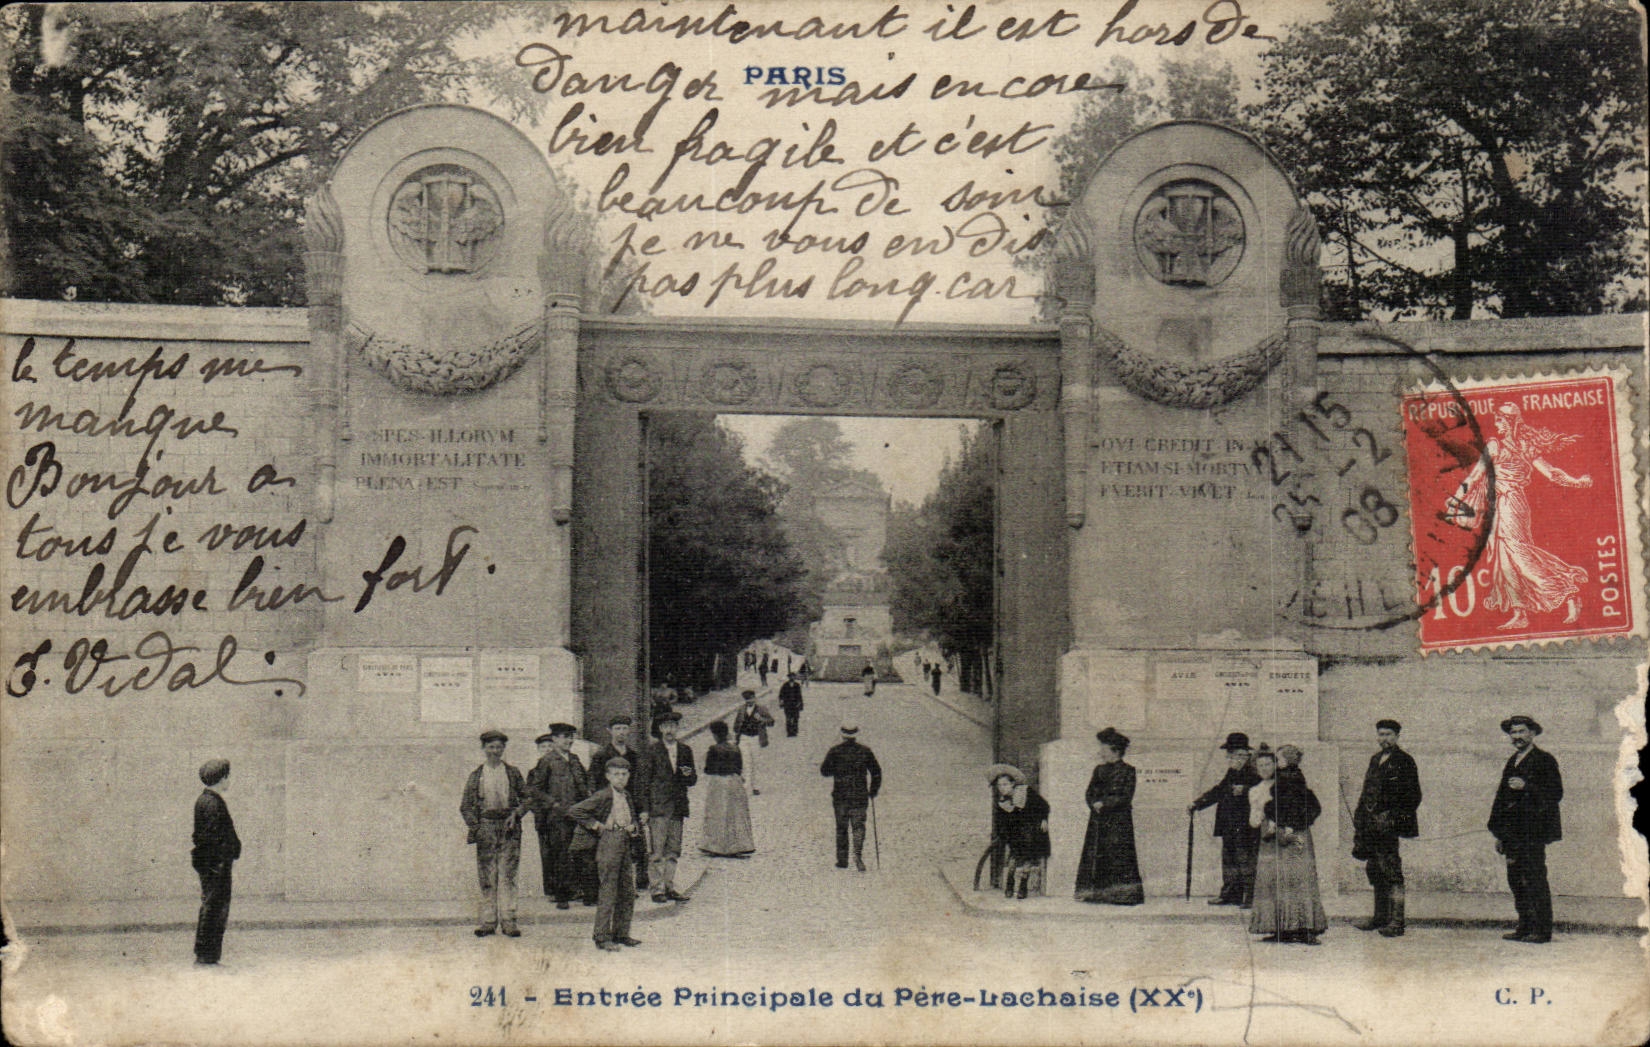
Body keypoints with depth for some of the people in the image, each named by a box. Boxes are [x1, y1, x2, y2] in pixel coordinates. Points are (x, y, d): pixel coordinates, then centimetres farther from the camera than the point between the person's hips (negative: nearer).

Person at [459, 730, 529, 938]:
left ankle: (508, 920, -1)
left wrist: (516, 813, -6)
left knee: (507, 875, -4)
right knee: (486, 877, 0)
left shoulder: (513, 773, 9)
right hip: (485, 828, 0)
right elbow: (465, 805, 8)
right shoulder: (476, 775, 8)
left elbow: (526, 798, 11)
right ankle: (488, 920, 6)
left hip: (509, 828, 0)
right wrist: (476, 827, -4)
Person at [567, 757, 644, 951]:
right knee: (609, 892, -7)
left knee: (628, 891, 9)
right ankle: (602, 937, -1)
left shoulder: (626, 795, 15)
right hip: (608, 843, -8)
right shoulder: (602, 796, -9)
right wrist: (596, 825, -13)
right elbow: (574, 811, -15)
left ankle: (621, 933, 19)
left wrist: (634, 827, 8)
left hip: (626, 844, 8)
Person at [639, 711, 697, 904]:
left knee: (674, 850, 7)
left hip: (678, 807, 4)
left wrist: (689, 774, -6)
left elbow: (692, 781, 18)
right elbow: (643, 780, -1)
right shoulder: (651, 749, 0)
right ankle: (657, 889, -1)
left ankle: (669, 887, 14)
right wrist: (644, 808, -7)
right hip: (657, 806, -4)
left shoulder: (685, 750, 13)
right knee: (657, 851, -6)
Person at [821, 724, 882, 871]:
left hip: (840, 797, 0)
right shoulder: (865, 751, -1)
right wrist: (873, 791, 14)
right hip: (860, 797, 0)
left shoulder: (835, 751, -4)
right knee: (858, 826, 4)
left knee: (841, 828, 11)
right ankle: (858, 854, -17)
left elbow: (824, 771, 1)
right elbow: (876, 772, 2)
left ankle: (842, 860, 14)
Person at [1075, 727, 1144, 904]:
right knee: (1095, 855, 1)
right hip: (1098, 820, 6)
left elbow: (1126, 798, -10)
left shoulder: (1127, 771, -1)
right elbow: (1089, 793, 12)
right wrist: (1095, 804, -9)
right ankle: (1096, 893, 4)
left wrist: (1104, 804, -14)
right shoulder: (1099, 770, 16)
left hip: (1118, 821, -6)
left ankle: (1121, 895, -8)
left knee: (1118, 856, -9)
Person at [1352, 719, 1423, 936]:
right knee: (1374, 870, 10)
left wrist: (1392, 817, -13)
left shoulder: (1404, 761, -4)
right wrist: (1359, 819, 15)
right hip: (1370, 825, 7)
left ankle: (1397, 921, -5)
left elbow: (1413, 796, -7)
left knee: (1391, 872, -8)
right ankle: (1380, 917, 19)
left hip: (1389, 825, -7)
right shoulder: (1375, 760, 18)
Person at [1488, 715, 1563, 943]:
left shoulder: (1544, 760, -3)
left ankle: (1542, 930, -3)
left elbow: (1556, 793, -10)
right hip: (1513, 834, 7)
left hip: (1534, 832, -7)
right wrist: (1499, 833, 19)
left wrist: (1527, 787, -21)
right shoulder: (1512, 762, 20)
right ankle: (1525, 927, 14)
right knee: (1516, 879, 7)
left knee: (1535, 879, -7)